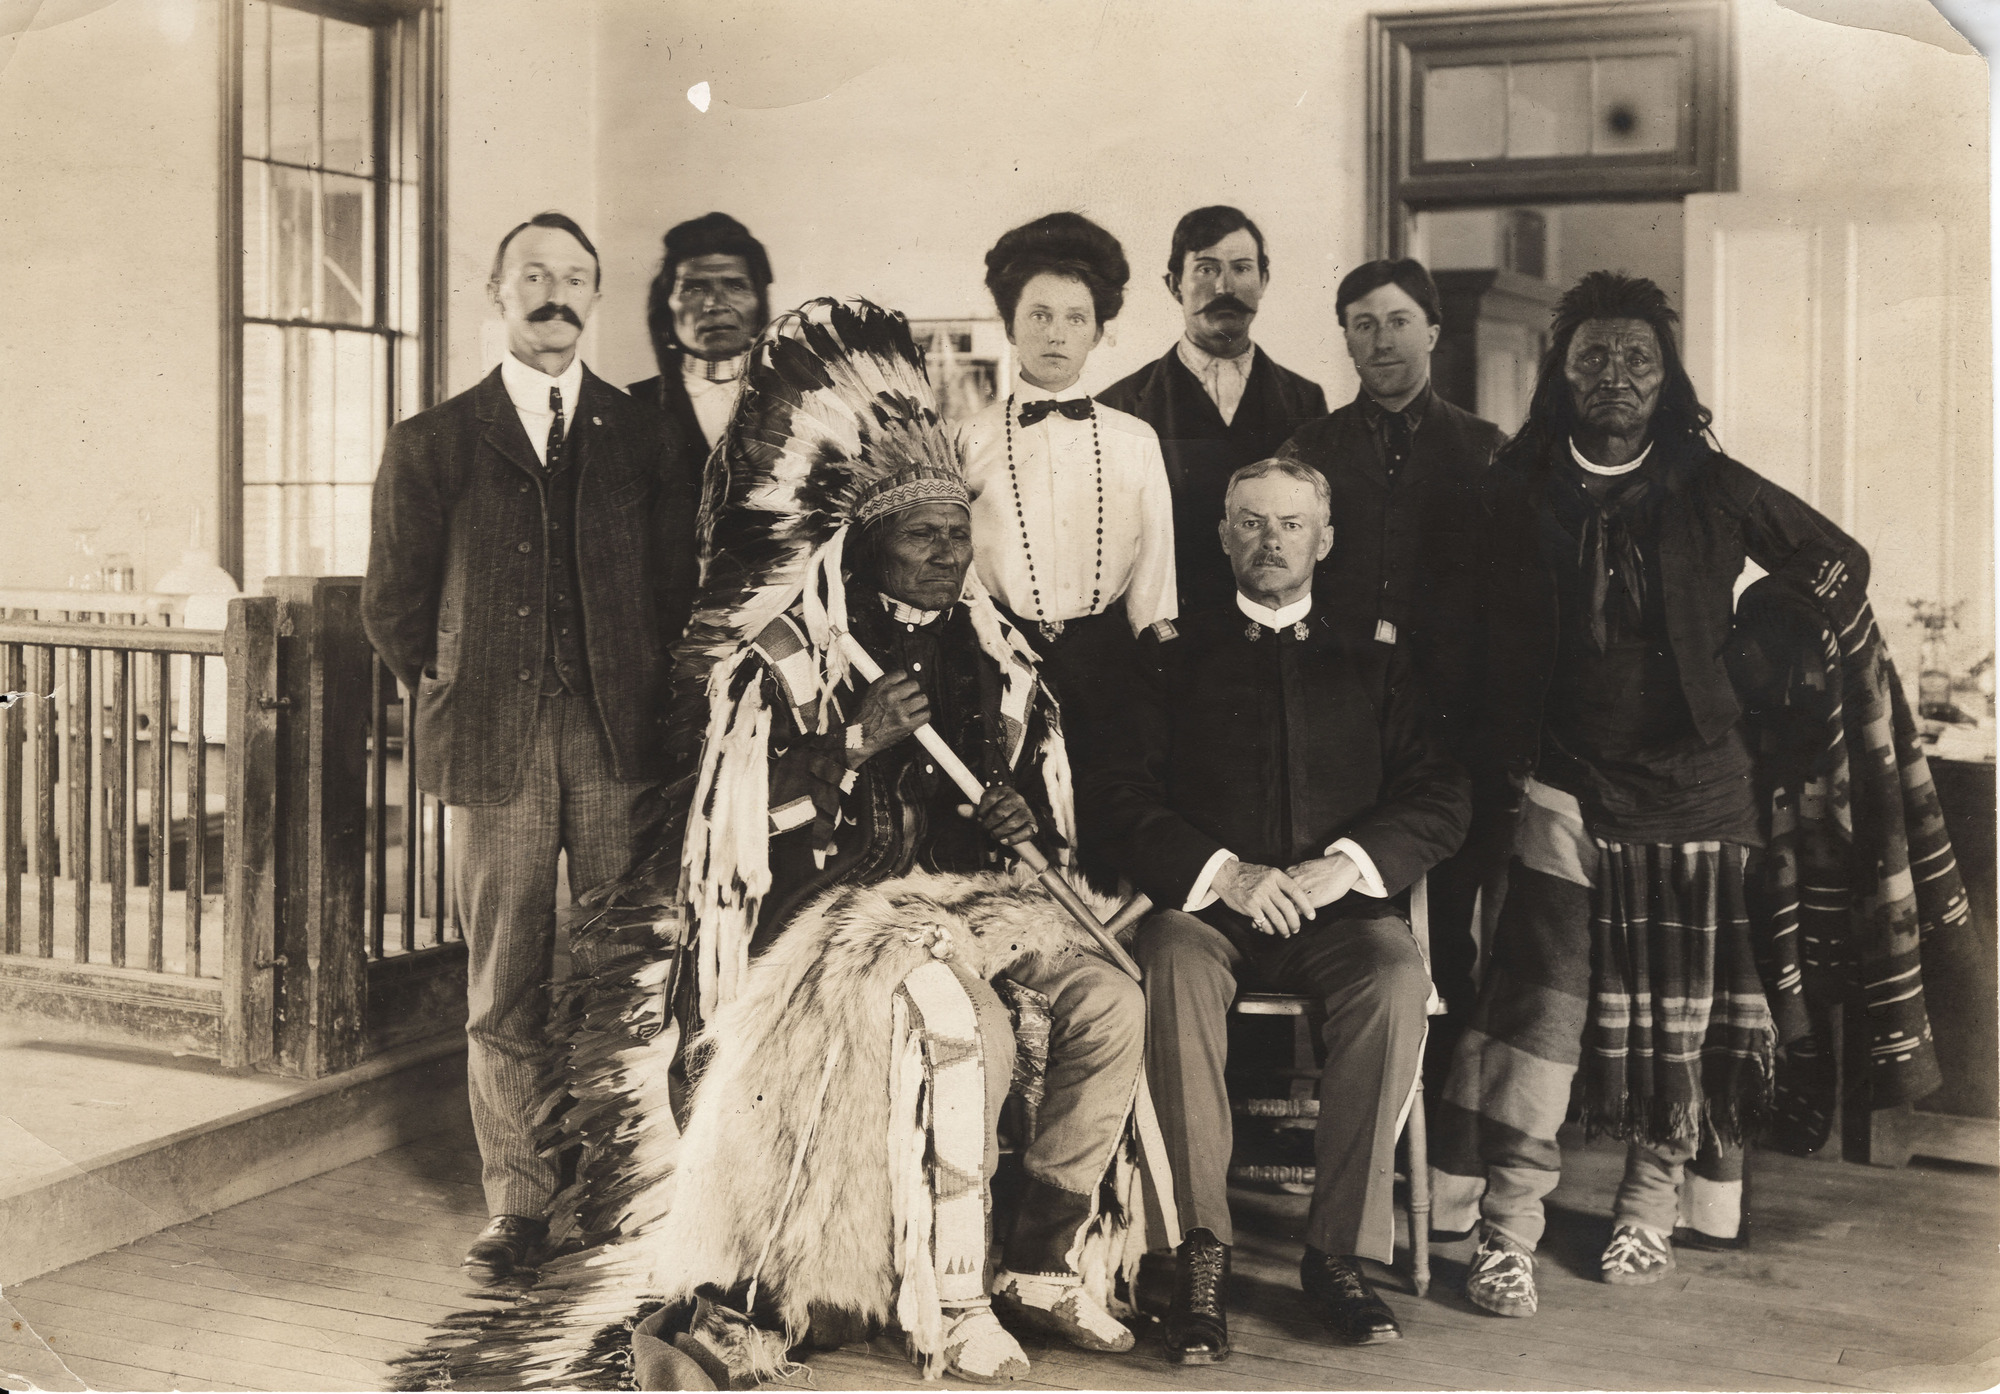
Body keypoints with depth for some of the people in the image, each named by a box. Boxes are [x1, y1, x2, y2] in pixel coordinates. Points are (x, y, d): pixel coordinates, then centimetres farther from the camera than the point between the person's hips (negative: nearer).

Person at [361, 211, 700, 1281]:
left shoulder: (642, 436, 10)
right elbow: (393, 600, 13)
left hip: (619, 739, 0)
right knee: (504, 987, 2)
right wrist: (453, 697, 9)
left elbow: (678, 585, 12)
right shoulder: (432, 444, 9)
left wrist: (645, 692, 5)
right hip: (493, 747, 0)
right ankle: (516, 1202, 13)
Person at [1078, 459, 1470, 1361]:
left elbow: (1440, 802, 8)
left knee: (1397, 972, -32)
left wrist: (1345, 864, -12)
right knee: (1177, 963, -35)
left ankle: (1339, 1252, -24)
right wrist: (1221, 873, -14)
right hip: (1205, 905, -1)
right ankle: (1199, 1255, -31)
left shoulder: (1374, 666, 20)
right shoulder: (1172, 661, 15)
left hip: (1337, 912, 1)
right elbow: (1114, 795, 2)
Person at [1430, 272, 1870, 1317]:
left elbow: (1841, 568, 13)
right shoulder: (1516, 491, 3)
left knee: (1681, 1011, 7)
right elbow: (1488, 635, 8)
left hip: (1694, 787, 1)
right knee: (1542, 999, -12)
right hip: (1566, 786, -1)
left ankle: (1651, 1207, 24)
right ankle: (1506, 1231, -8)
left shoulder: (1713, 492, 2)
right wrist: (1500, 758, 2)